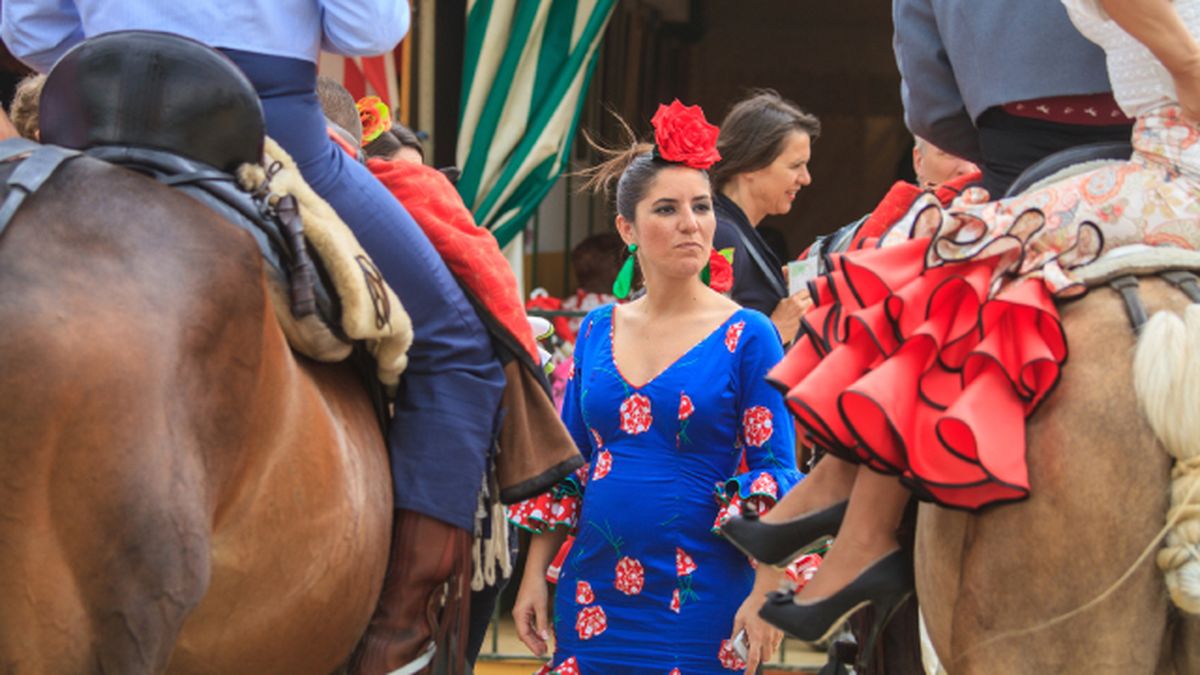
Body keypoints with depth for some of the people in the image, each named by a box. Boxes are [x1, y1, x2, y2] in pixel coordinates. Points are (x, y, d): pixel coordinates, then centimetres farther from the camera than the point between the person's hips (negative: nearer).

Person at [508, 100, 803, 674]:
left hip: (700, 600, -4)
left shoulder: (746, 335, -3)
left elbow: (774, 472, -6)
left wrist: (764, 592, -15)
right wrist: (534, 576, 8)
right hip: (594, 594, 4)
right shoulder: (597, 330, 9)